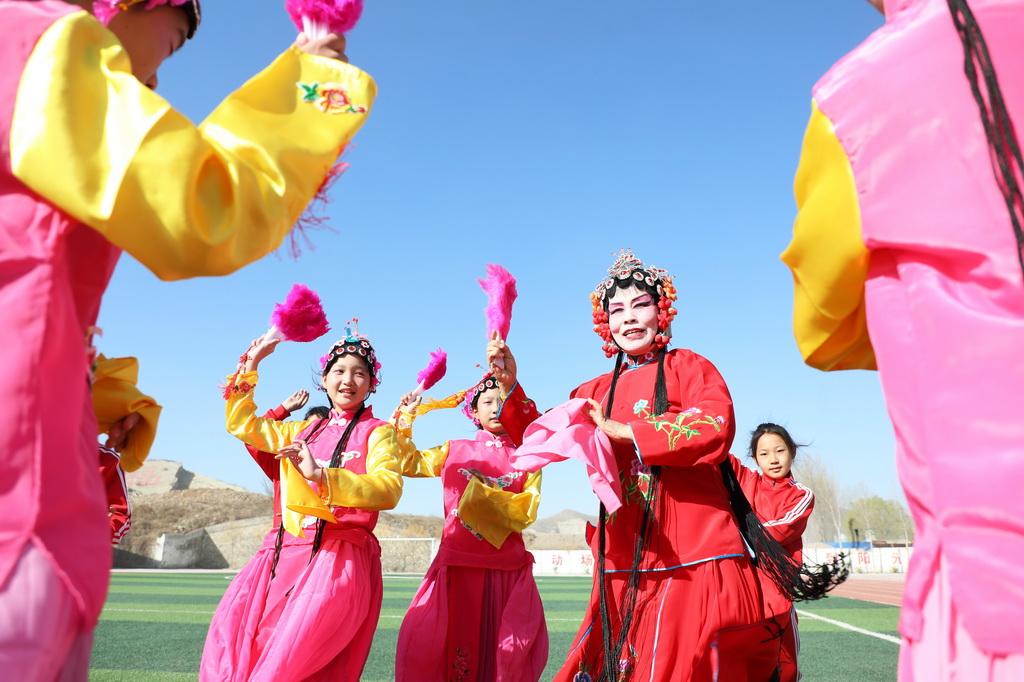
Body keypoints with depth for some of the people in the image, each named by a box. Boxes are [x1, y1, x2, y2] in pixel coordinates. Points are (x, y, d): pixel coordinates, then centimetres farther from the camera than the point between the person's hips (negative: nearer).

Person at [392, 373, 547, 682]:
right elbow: (407, 463, 18)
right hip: (458, 567, 1)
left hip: (509, 572, 0)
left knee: (510, 656, 1)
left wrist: (480, 492, -14)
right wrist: (405, 418, 9)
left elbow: (526, 512, -5)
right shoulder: (455, 451, 11)